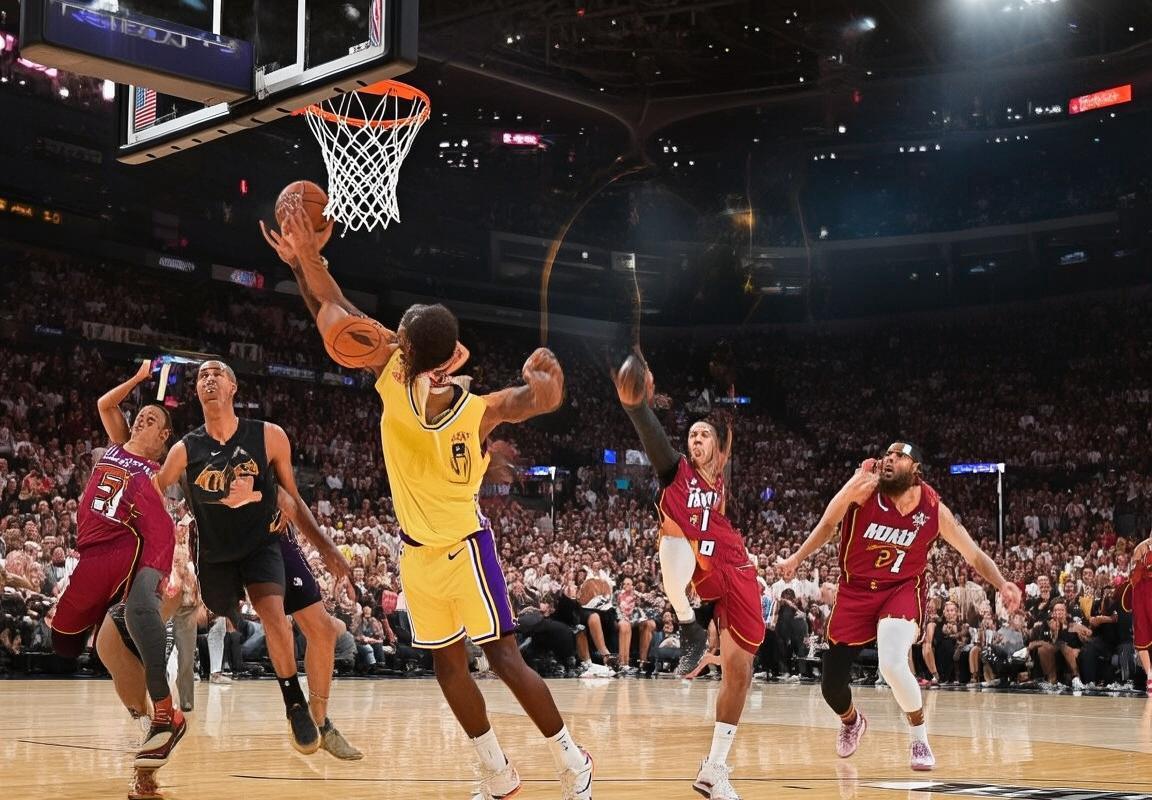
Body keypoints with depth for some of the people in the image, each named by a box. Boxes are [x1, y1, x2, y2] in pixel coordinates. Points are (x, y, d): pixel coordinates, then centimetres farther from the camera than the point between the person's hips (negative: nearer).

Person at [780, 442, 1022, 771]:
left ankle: (920, 739, -2)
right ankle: (851, 721, 40)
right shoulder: (864, 488, -16)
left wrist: (1002, 584, -17)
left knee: (892, 665, -29)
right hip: (855, 591, 2)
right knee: (831, 682, 1)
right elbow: (828, 524, 0)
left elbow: (974, 555, -3)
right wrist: (796, 558, -4)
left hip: (902, 590, -1)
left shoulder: (934, 509, -13)